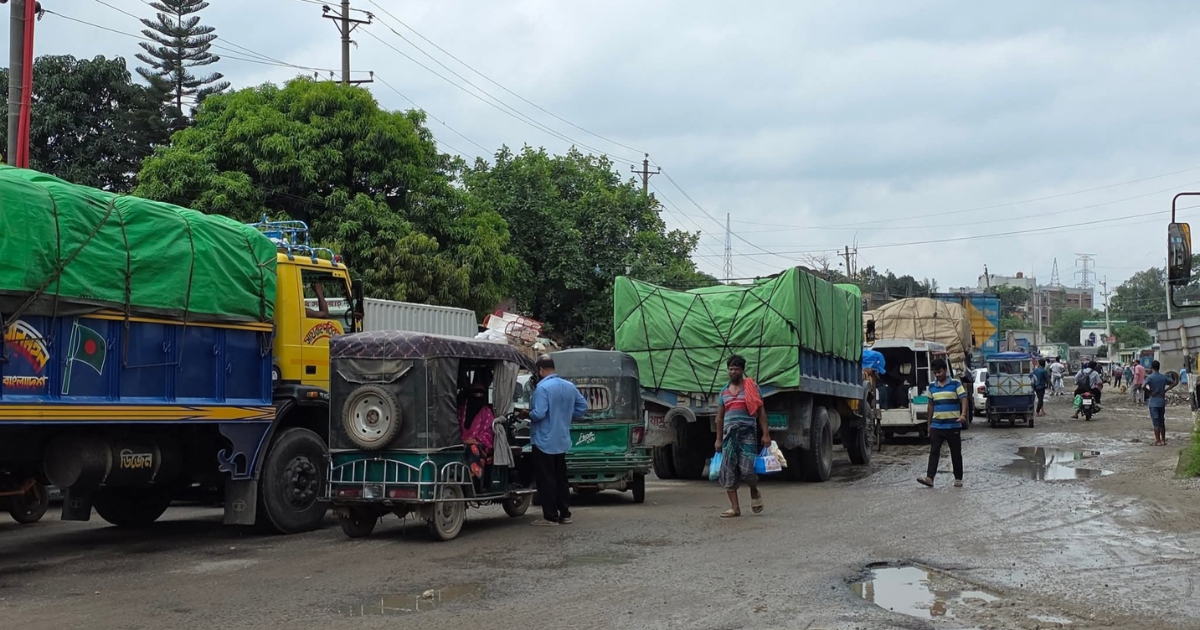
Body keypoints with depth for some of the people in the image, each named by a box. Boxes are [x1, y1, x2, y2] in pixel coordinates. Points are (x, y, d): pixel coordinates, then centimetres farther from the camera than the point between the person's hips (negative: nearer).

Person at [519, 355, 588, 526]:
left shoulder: (542, 388, -19)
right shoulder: (570, 386, 6)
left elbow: (539, 414, -25)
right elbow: (583, 406, 11)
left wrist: (526, 414, -5)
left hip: (544, 442, -8)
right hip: (562, 441, 8)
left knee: (546, 480, -2)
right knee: (561, 478, 14)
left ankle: (550, 516, -1)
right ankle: (564, 514, 17)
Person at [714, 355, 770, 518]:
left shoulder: (752, 387, 4)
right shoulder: (724, 391, 16)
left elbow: (761, 411, 1)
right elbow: (719, 417, 19)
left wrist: (765, 434, -7)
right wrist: (718, 439, 14)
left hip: (747, 432, -4)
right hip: (729, 433, 4)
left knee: (747, 469, -14)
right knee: (728, 471, -1)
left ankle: (754, 492, 18)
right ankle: (735, 508, 4)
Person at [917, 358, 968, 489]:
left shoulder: (955, 384, -4)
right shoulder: (932, 386, 10)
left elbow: (964, 400, -12)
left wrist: (963, 414, -30)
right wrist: (929, 424, 16)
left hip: (953, 426, -3)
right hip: (936, 426, 3)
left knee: (956, 453, 7)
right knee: (934, 452, -5)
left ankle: (958, 479, 16)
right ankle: (929, 478, -11)